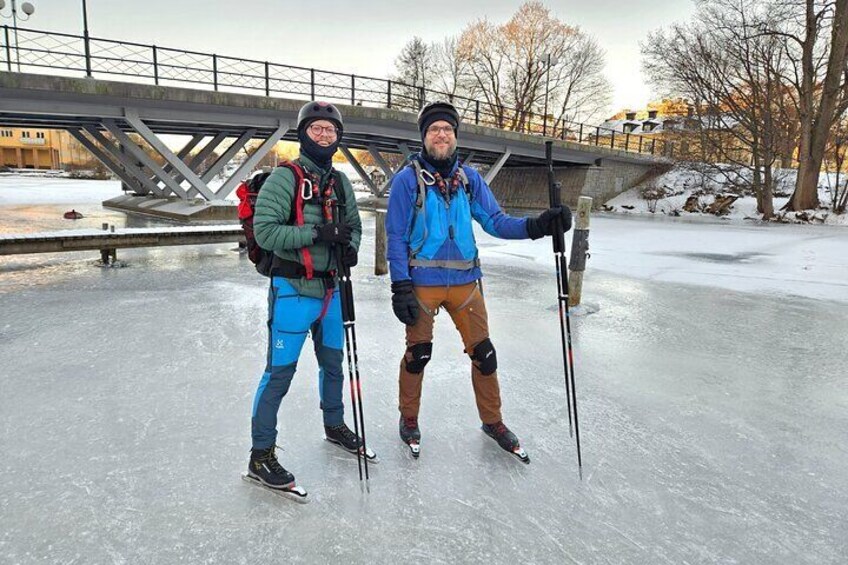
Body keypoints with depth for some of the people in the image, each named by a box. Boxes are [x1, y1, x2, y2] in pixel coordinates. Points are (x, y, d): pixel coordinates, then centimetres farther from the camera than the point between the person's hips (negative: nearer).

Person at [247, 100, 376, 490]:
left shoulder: (340, 183, 10)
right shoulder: (284, 178, -10)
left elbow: (354, 225, 18)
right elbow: (264, 231, -18)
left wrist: (350, 246, -5)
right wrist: (317, 232, -25)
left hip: (330, 289, 7)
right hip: (292, 290, -7)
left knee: (333, 363, 19)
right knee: (280, 372, -2)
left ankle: (335, 426, 41)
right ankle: (260, 455, 13)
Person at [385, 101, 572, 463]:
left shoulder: (469, 178, 7)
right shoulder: (407, 179, -5)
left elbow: (495, 221, 2)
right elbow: (396, 236, -6)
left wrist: (536, 226, -15)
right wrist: (400, 287, -13)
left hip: (464, 281, 4)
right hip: (422, 282, -3)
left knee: (483, 352, 8)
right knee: (418, 354, 7)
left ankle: (492, 421, 27)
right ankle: (409, 419, 30)